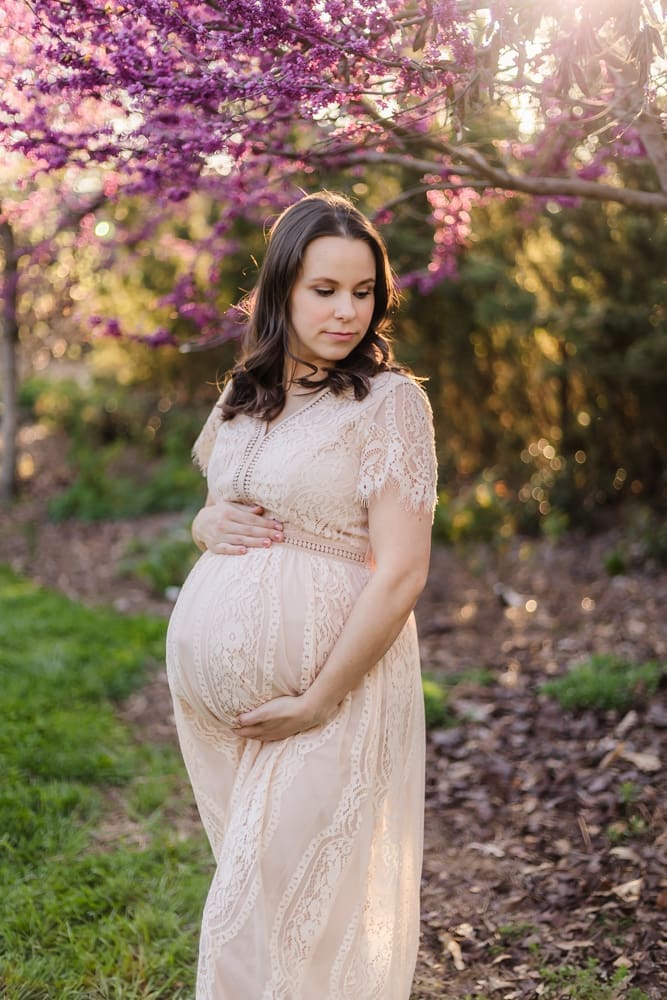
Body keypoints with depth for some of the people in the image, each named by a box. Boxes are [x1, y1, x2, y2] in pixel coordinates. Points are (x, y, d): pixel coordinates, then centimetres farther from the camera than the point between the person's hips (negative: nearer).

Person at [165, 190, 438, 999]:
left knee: (275, 914, -1)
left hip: (327, 686, -6)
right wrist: (208, 523, -2)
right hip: (208, 681, 6)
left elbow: (402, 572, -15)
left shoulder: (390, 399, -9)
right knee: (245, 884, 18)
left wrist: (317, 702, -16)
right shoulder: (243, 395, 9)